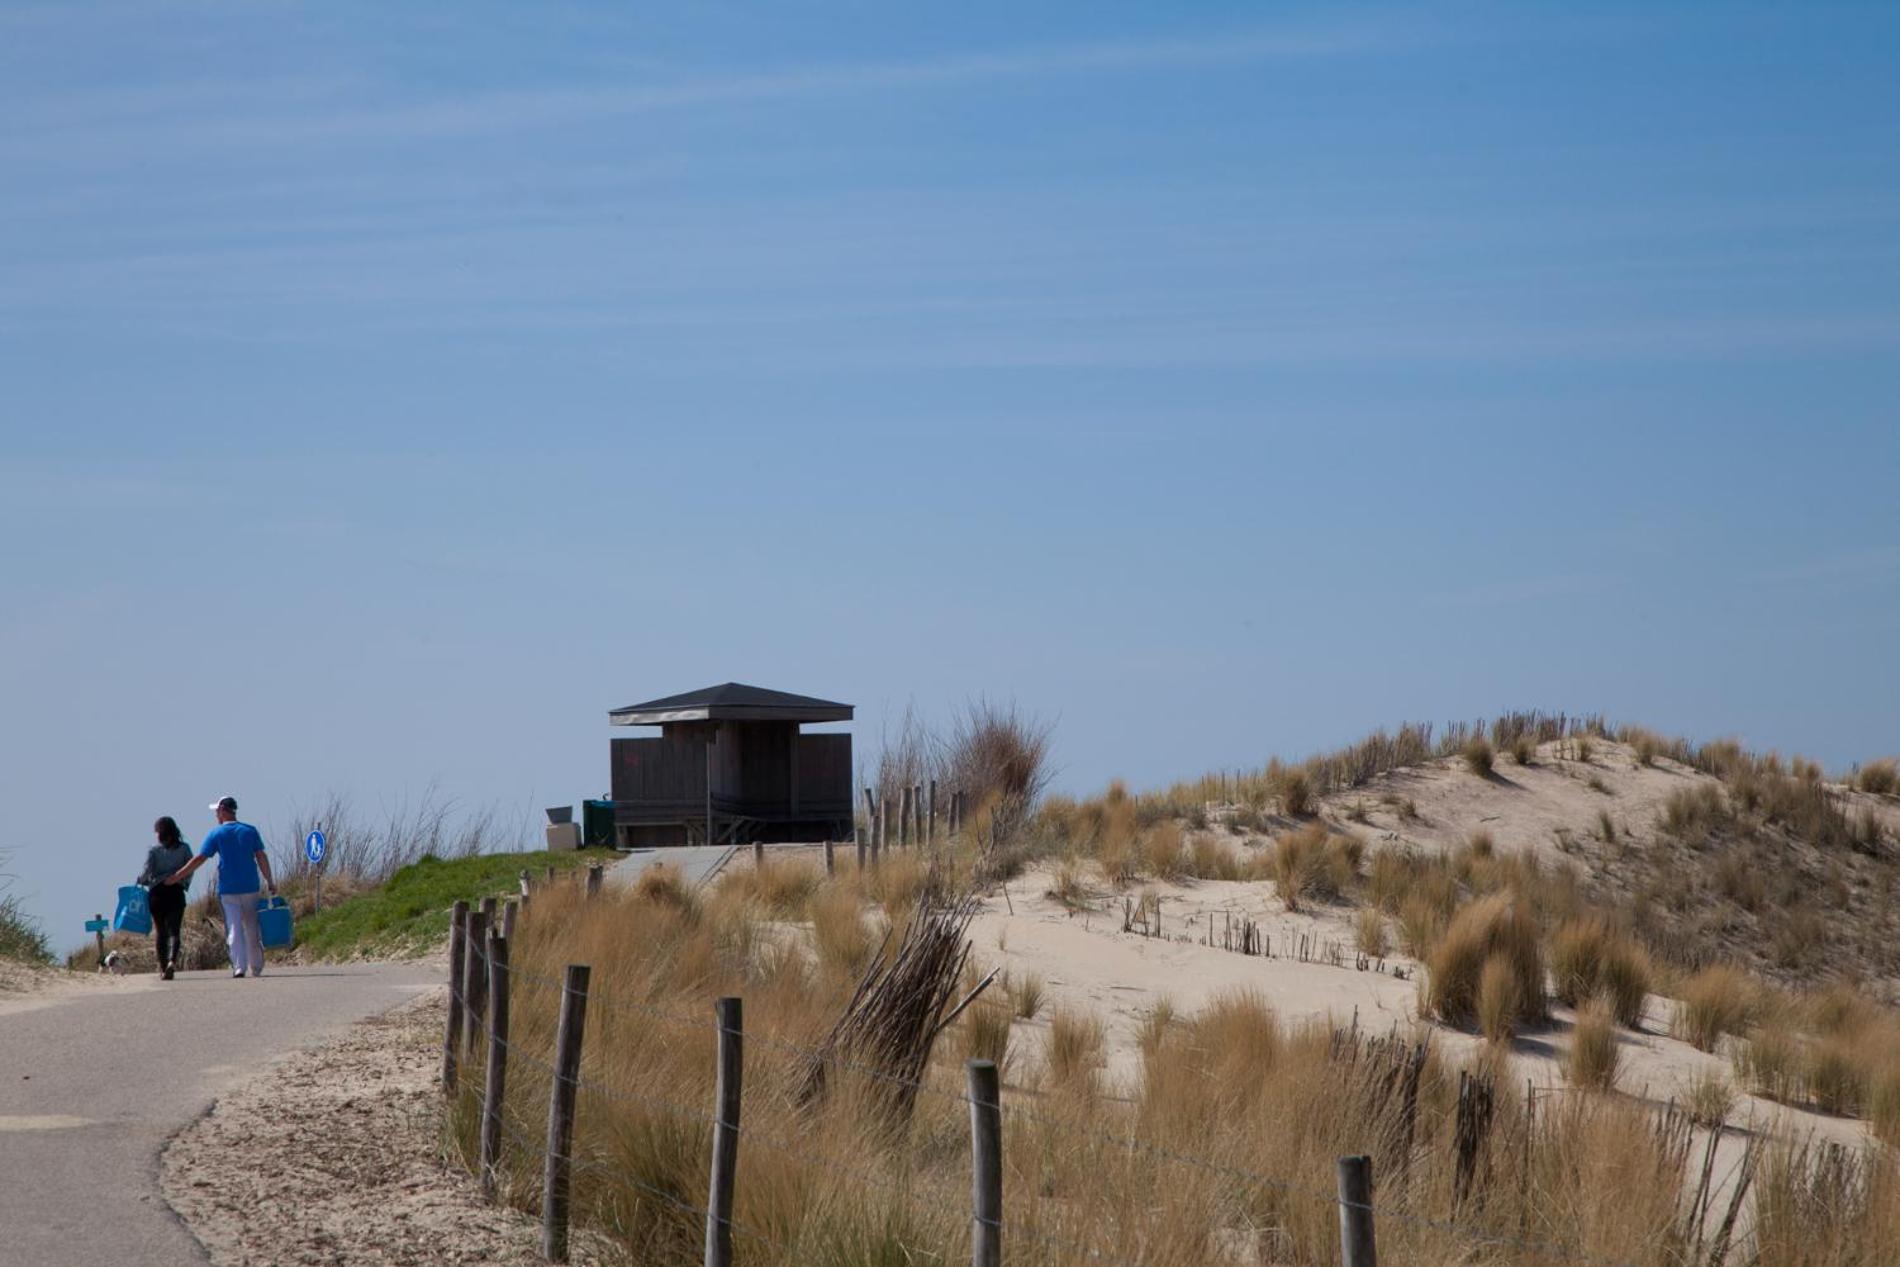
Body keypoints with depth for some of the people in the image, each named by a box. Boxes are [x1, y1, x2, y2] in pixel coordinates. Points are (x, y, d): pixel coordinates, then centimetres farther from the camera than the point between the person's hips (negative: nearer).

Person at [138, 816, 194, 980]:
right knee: (174, 930, -4)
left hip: (157, 893, 0)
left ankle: (163, 967, 15)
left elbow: (147, 871, -11)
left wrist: (141, 881, 10)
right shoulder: (184, 849, 2)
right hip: (177, 893, 0)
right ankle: (172, 961, -27)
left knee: (160, 932, 12)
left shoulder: (153, 851, -3)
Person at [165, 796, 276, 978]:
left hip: (228, 890, -2)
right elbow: (261, 858, 2)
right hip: (251, 887, 2)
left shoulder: (216, 834, -3)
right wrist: (270, 881, 10)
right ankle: (256, 968, 15)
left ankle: (239, 967, -11)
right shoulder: (250, 831, 4)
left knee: (234, 929, 0)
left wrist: (176, 876, 1)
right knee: (252, 929, 11)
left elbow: (199, 859, -5)